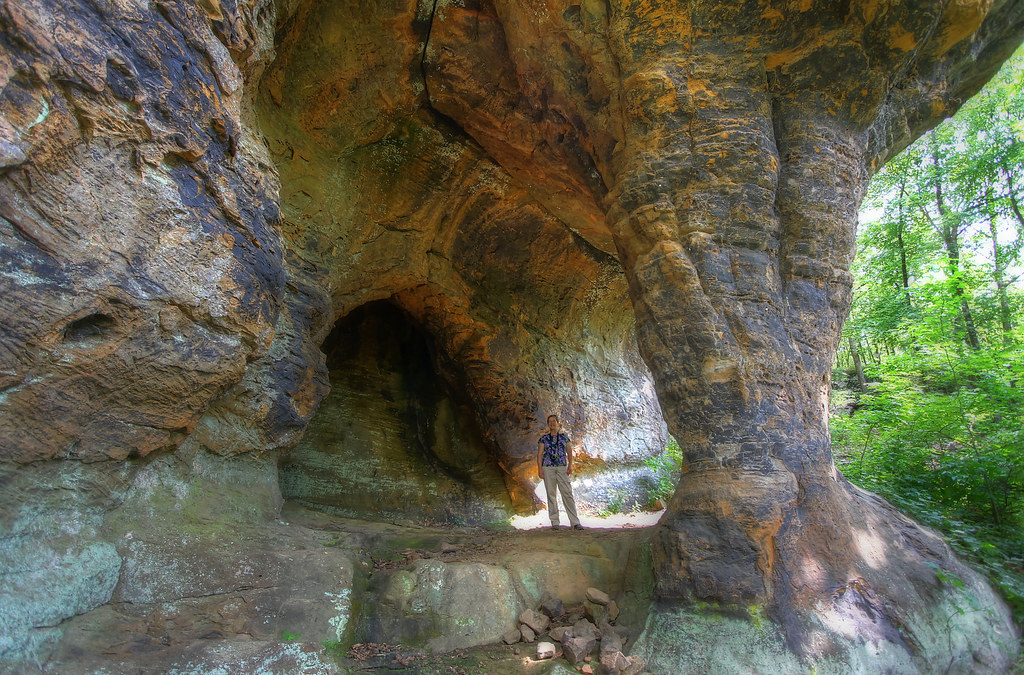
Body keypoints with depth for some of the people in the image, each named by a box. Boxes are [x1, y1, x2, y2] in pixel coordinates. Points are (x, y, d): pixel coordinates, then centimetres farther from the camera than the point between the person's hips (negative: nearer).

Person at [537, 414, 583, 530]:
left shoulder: (564, 437, 11)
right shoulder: (544, 438, 8)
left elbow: (569, 452, 7)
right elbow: (539, 454, 4)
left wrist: (570, 466, -7)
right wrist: (539, 469, -6)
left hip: (562, 467, 0)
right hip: (548, 467, 0)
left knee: (567, 493, -8)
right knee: (551, 494, 0)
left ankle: (575, 522, -7)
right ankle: (554, 522, 7)